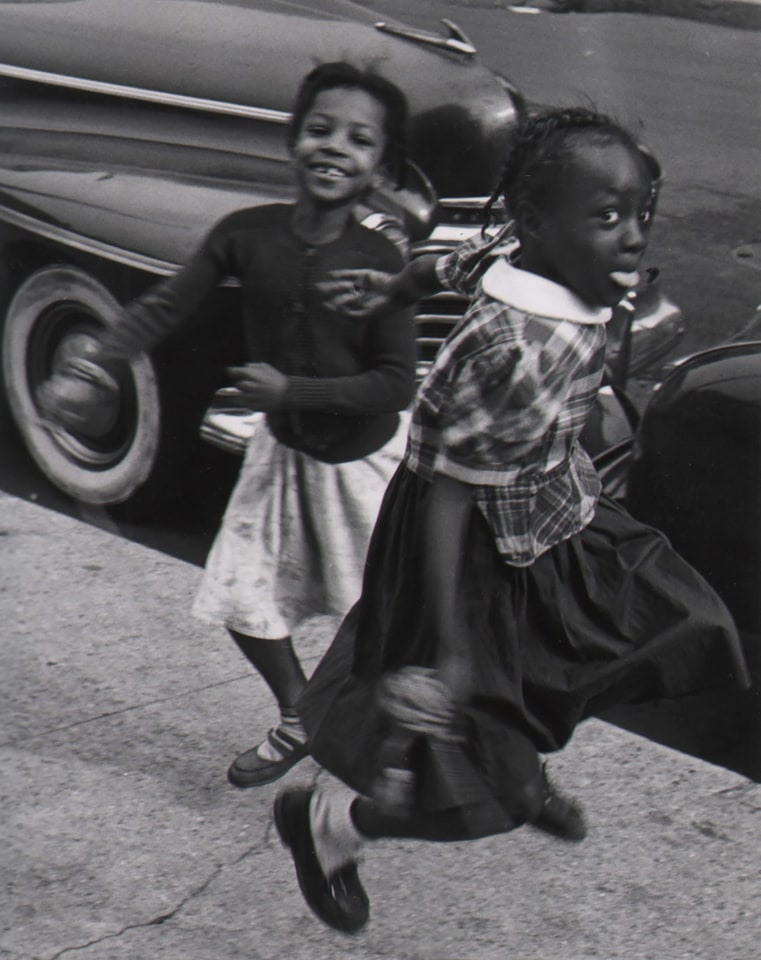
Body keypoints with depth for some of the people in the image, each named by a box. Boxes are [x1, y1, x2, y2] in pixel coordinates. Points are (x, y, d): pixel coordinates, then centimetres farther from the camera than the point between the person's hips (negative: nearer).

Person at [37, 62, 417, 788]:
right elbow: (164, 307, -8)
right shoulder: (246, 234, -13)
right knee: (243, 599, 9)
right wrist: (86, 368, -18)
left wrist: (290, 388, -25)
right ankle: (298, 720, 32)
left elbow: (396, 383, -21)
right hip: (283, 447, 4)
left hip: (363, 457, -4)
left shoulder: (380, 264, -22)